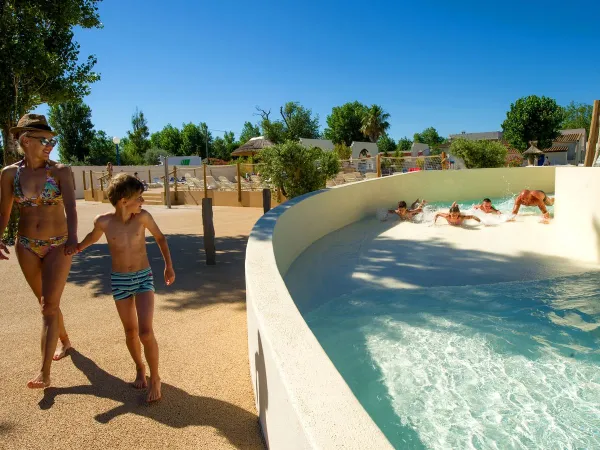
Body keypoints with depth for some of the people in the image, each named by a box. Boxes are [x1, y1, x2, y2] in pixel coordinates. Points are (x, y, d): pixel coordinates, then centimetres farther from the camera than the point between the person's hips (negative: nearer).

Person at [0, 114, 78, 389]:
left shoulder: (61, 171, -11)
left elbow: (70, 206, -24)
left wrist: (72, 237, -41)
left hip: (58, 245, -3)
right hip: (26, 246, 3)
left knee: (49, 306, -7)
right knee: (46, 303, 17)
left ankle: (44, 372, -2)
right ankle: (64, 341, 42)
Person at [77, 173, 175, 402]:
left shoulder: (143, 217, -14)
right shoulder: (103, 221, -13)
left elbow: (160, 237, 3)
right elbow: (93, 237, 12)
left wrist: (169, 266, 3)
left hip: (144, 278, -1)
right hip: (119, 281, 1)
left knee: (146, 331, -11)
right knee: (131, 331, 12)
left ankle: (155, 378, 8)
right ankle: (140, 368, 37)